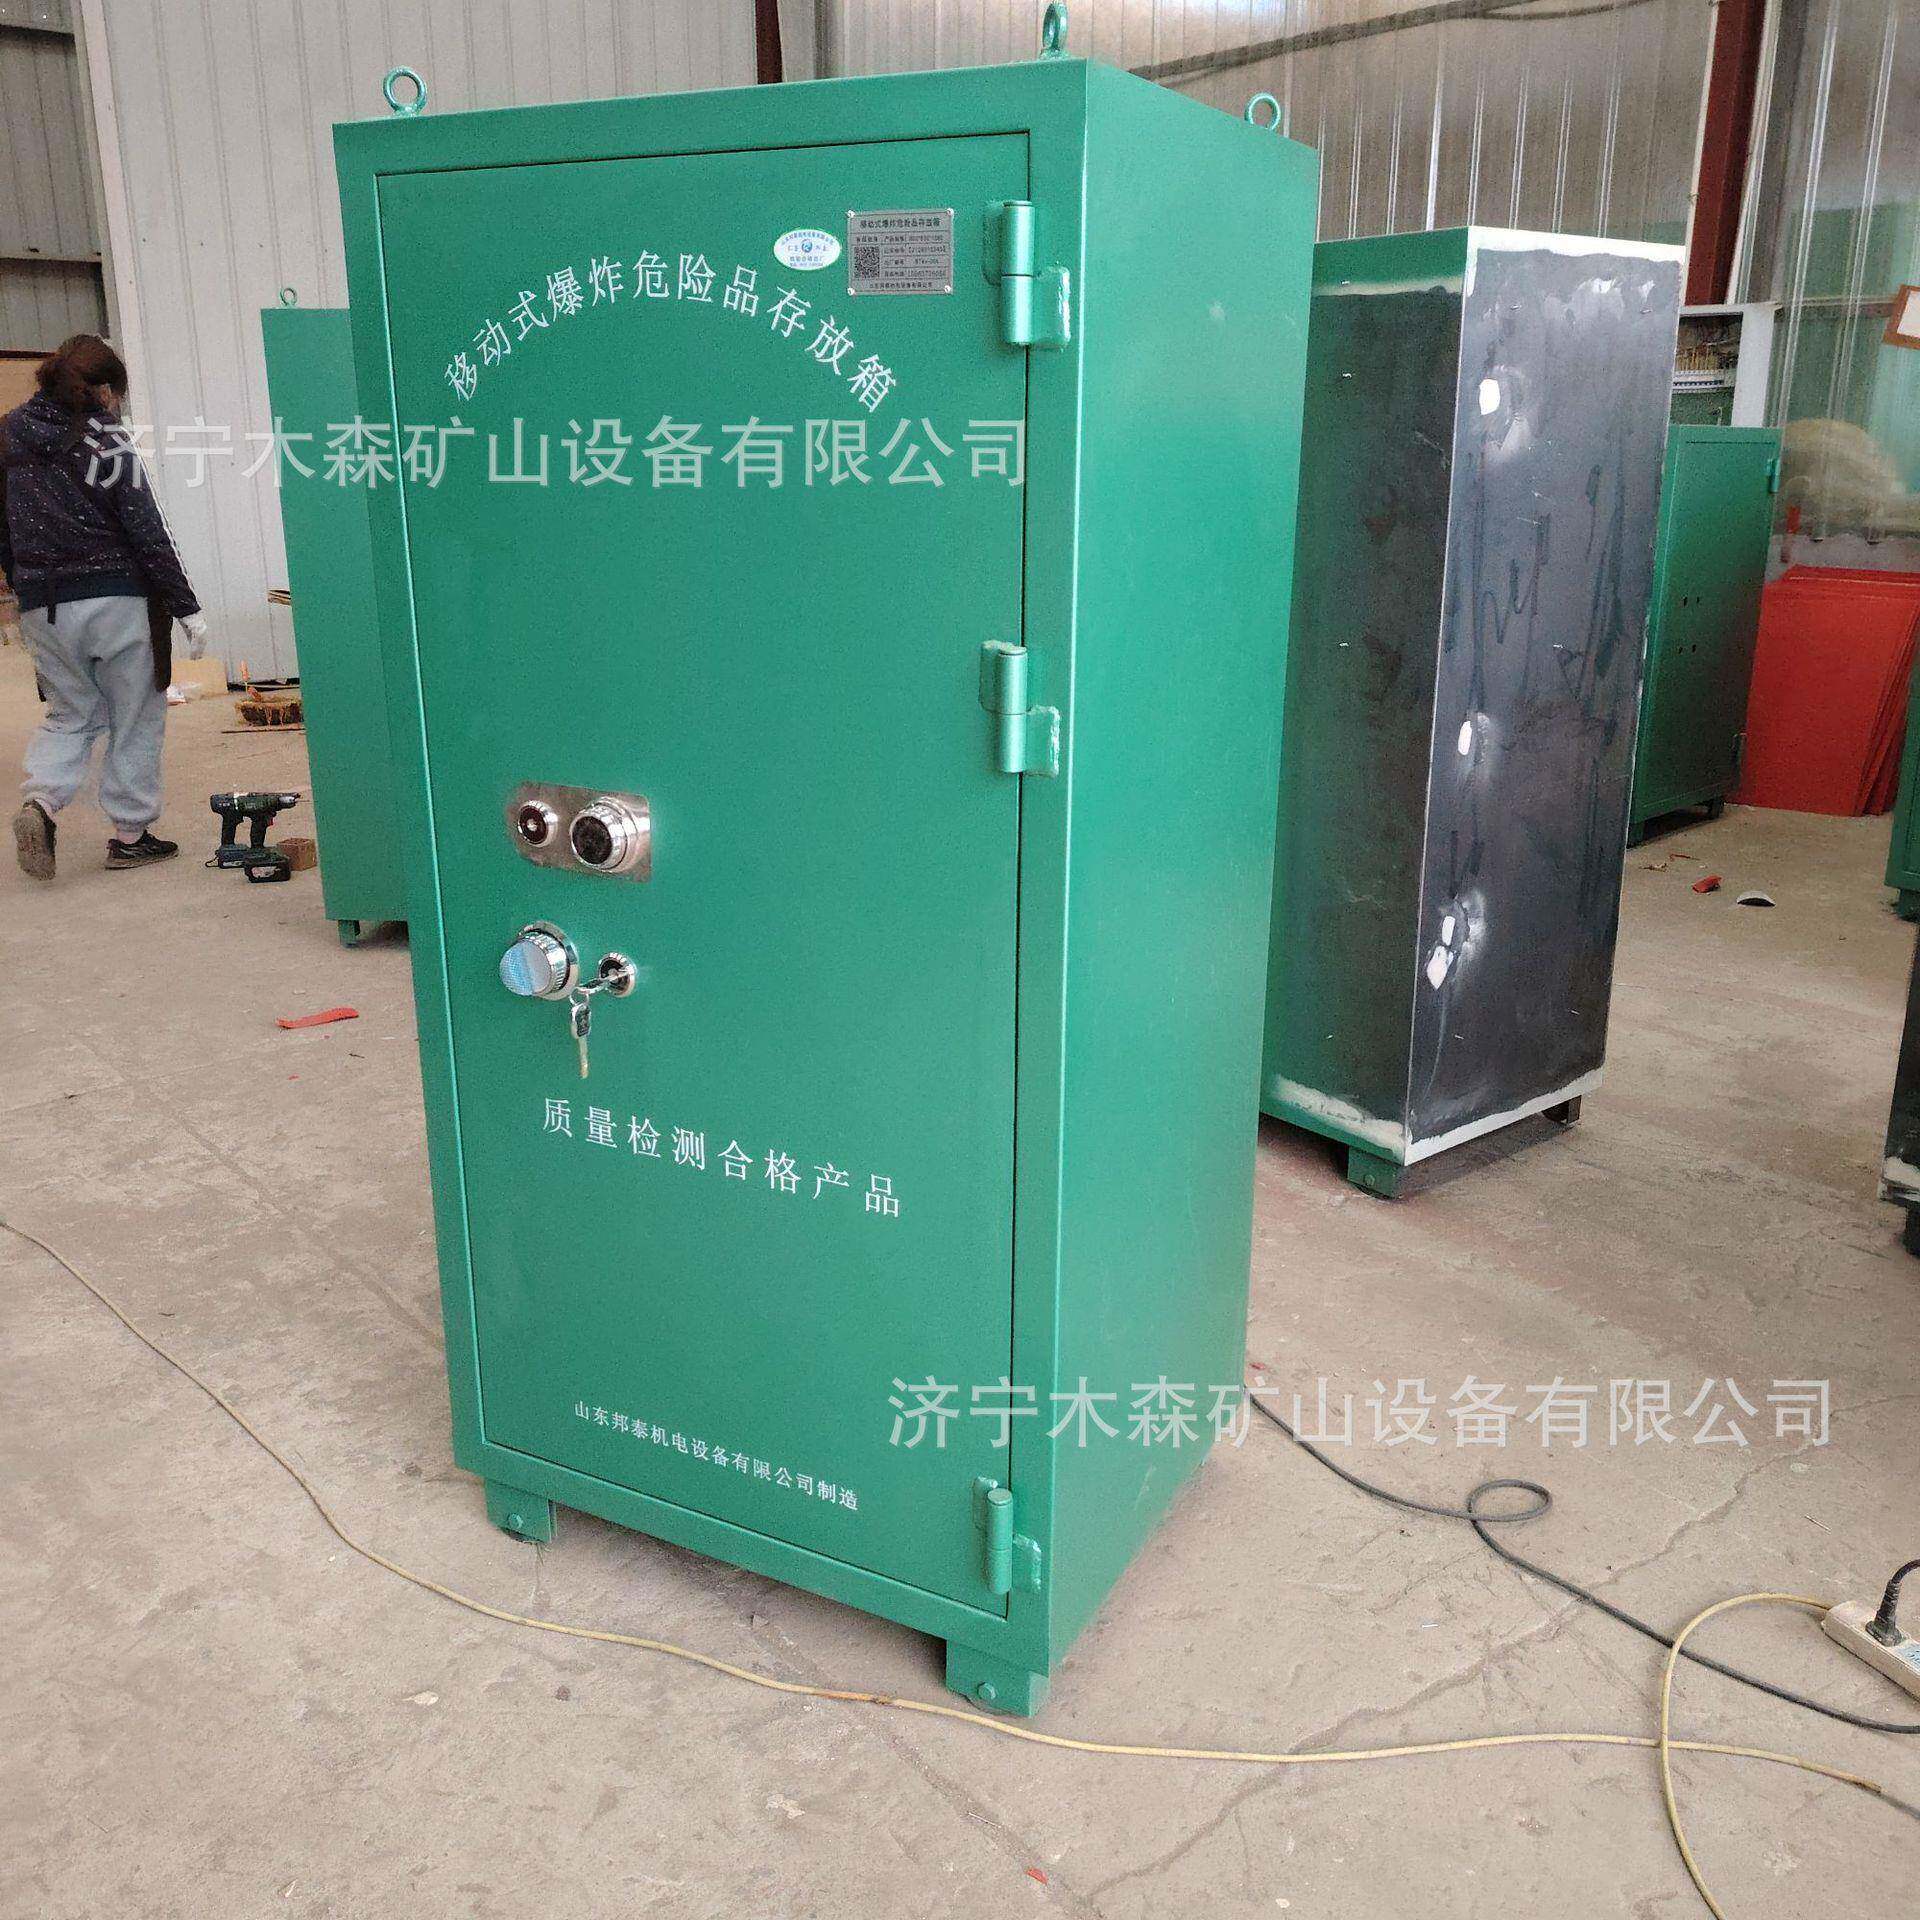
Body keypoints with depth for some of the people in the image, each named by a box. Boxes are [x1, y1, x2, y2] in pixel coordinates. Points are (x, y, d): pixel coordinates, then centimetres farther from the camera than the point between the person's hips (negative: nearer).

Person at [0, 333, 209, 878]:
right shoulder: (104, 439, -8)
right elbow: (147, 532, -10)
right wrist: (187, 608, -7)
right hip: (116, 601, -5)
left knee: (71, 715, 17)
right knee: (135, 721, 7)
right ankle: (131, 835, 11)